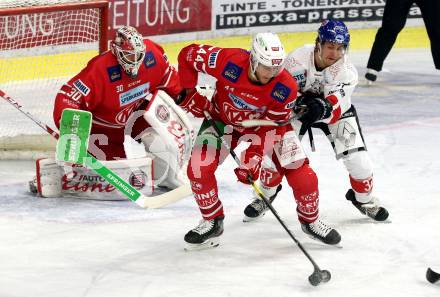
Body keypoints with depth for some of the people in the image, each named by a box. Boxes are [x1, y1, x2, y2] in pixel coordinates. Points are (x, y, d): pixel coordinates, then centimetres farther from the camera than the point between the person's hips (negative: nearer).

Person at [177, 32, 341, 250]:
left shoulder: (285, 88, -29)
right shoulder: (229, 62, -33)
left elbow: (271, 126, -24)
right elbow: (188, 55, -20)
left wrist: (252, 159, -32)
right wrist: (189, 93, -17)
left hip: (262, 123, 0)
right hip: (223, 119, 0)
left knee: (301, 173, -10)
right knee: (198, 168, -19)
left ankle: (310, 220, 18)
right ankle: (212, 222, 5)